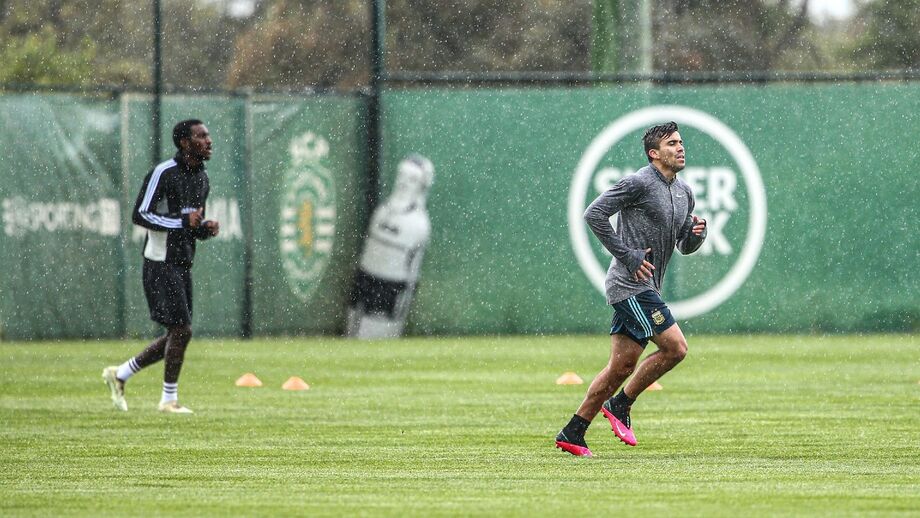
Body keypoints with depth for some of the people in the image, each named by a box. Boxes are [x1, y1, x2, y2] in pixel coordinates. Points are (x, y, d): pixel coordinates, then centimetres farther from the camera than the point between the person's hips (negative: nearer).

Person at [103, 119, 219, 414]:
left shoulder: (201, 178, 13)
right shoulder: (163, 174, -14)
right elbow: (139, 215, -16)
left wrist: (206, 229, 0)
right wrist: (183, 221, -22)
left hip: (183, 264, 9)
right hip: (161, 264, -9)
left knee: (177, 335, 9)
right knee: (181, 330, -10)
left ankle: (119, 375, 23)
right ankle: (169, 400, 2)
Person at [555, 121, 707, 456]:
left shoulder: (684, 193, 16)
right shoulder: (640, 183, -10)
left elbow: (684, 246, 23)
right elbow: (594, 214, -14)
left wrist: (696, 232, -1)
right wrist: (627, 255, -15)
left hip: (645, 288, 9)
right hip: (631, 283, -9)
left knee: (621, 366, 6)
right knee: (675, 347, -13)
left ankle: (572, 434, 10)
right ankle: (620, 405, 1)